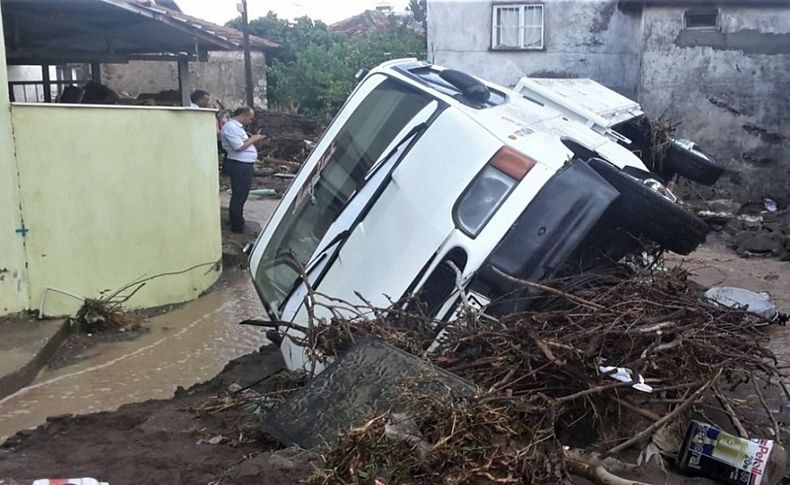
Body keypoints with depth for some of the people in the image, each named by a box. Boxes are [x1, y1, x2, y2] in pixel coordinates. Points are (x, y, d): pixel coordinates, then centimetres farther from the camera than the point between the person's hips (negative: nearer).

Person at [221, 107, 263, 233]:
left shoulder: (237, 126, 17)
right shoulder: (231, 127, -16)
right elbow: (239, 147, -22)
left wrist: (251, 139, 10)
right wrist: (252, 139, -11)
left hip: (244, 166, 11)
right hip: (239, 166, -11)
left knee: (241, 196, 18)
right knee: (239, 196, -4)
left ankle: (238, 222, 30)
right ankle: (237, 227, 3)